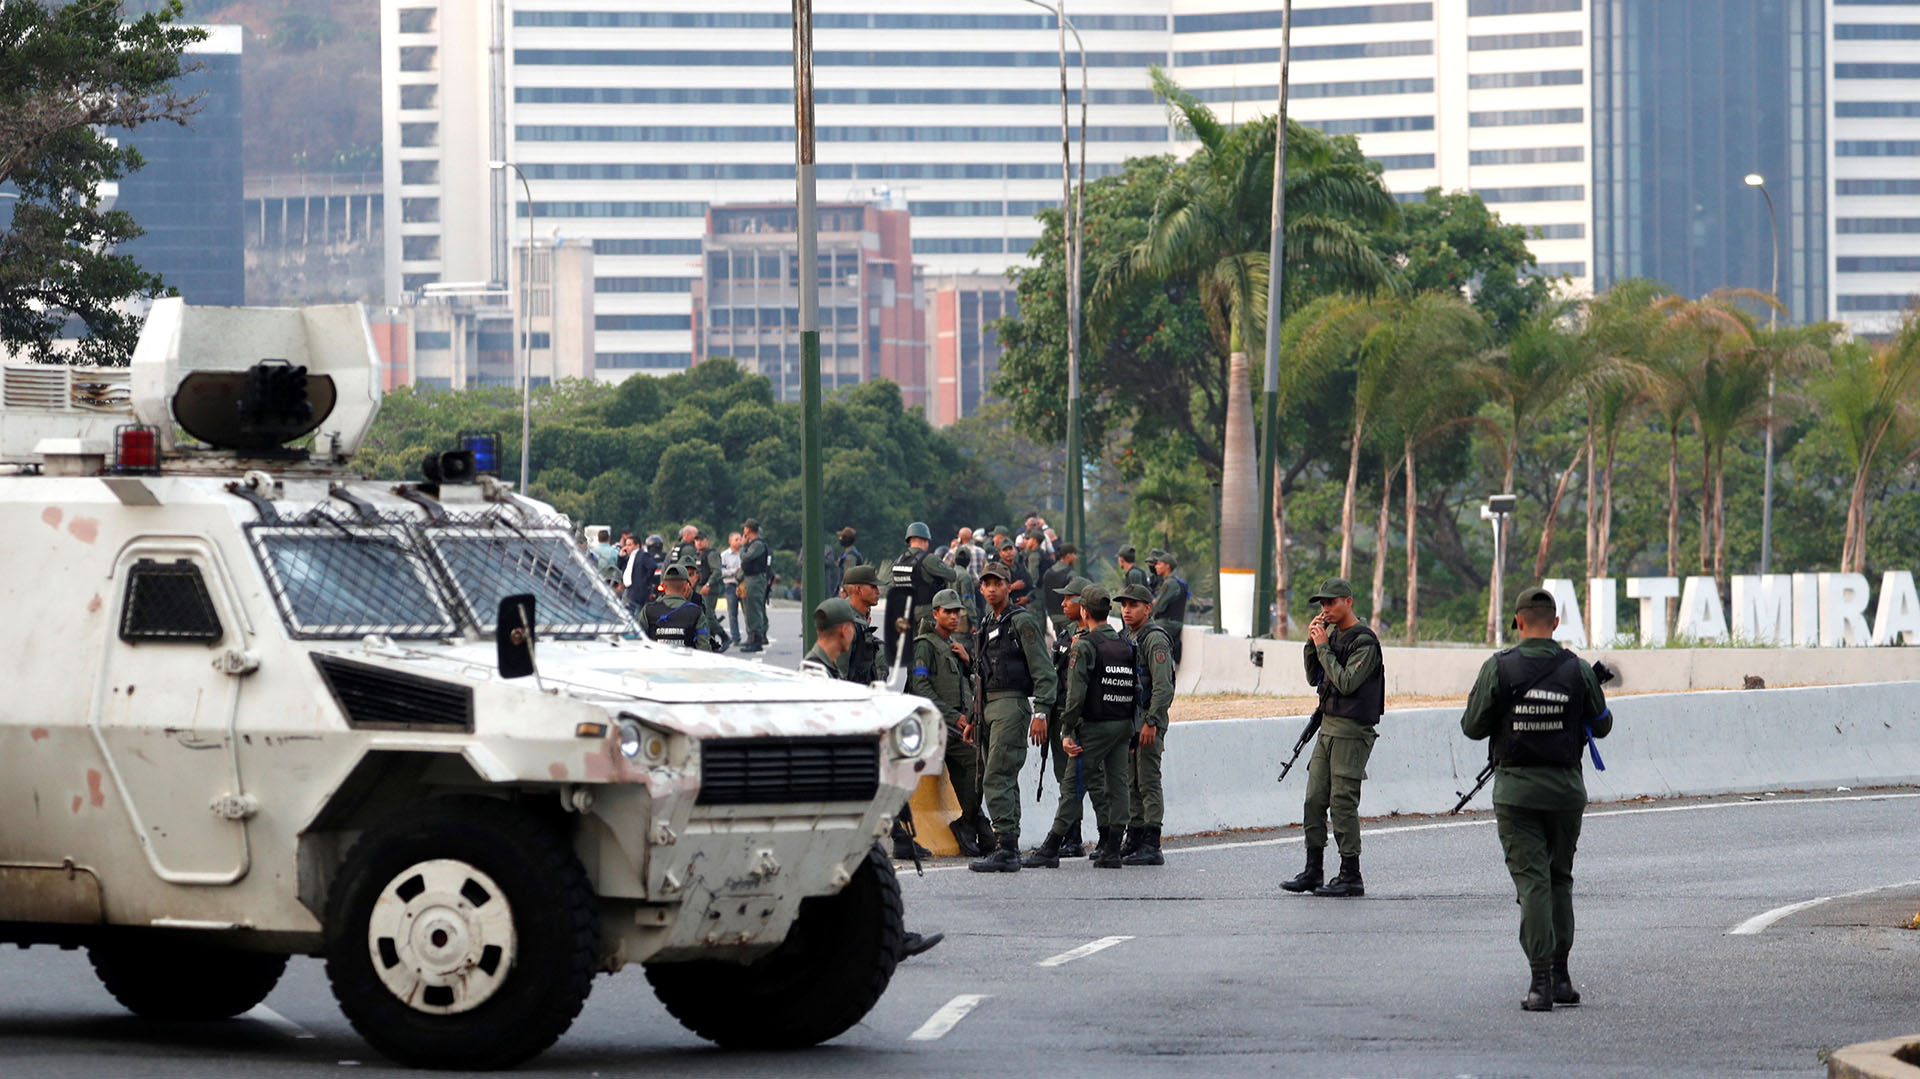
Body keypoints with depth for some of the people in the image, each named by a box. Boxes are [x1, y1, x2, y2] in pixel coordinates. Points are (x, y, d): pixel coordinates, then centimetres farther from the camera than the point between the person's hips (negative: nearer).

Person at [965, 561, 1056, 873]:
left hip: (1013, 704, -9)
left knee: (997, 779, -16)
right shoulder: (984, 627, 20)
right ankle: (1009, 848, 14)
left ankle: (1006, 849, -19)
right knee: (1005, 780, 11)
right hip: (989, 707, 9)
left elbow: (1042, 671, -11)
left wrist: (1041, 712, -18)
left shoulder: (1022, 622, -6)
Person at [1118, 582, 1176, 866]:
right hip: (1128, 720, 9)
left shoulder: (1155, 639, -11)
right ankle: (1134, 840, 17)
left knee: (1149, 783, -10)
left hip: (1149, 719, -9)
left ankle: (1151, 846, -12)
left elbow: (1162, 685, -19)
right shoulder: (1127, 638, 17)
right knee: (1132, 783, 11)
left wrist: (1151, 721, -23)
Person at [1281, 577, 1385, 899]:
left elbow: (1346, 683, -21)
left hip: (1352, 731, -9)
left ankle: (1351, 877, -4)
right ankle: (1313, 870, 12)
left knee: (1343, 802, -8)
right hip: (1328, 725, 9)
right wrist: (1312, 643, 2)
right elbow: (1314, 678, 16)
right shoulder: (1332, 633, 14)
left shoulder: (1364, 641, -12)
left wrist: (1323, 646, -15)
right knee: (1315, 800, 7)